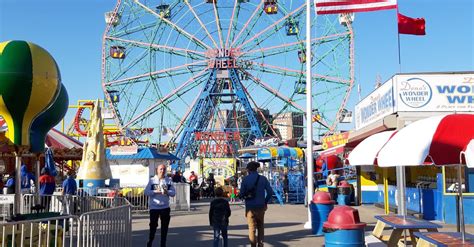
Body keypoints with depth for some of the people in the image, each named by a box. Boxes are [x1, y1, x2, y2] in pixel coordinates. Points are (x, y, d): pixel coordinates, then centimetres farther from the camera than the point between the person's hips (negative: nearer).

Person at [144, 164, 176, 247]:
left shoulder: (169, 180, 4)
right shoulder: (152, 180, -2)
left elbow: (173, 193, 1)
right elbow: (146, 192, -7)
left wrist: (167, 192, -18)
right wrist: (156, 191, -21)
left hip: (165, 207, 2)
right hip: (154, 207, -2)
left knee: (165, 226, 8)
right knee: (153, 225, 4)